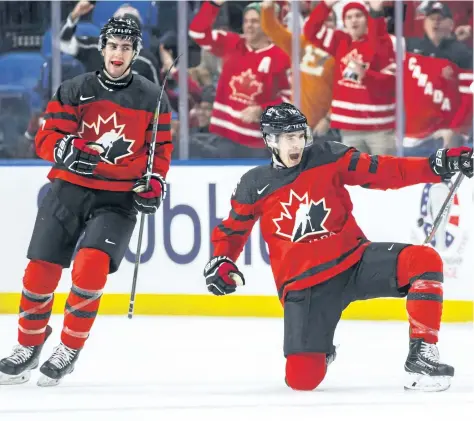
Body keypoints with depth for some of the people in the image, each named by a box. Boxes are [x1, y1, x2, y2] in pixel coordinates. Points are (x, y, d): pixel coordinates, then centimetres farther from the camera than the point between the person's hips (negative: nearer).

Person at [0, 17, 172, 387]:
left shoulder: (152, 98, 5)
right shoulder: (75, 90, 4)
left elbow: (160, 148, 11)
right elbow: (47, 138, 1)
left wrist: (154, 183, -5)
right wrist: (66, 148, -21)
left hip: (118, 198, -2)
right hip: (69, 189, 2)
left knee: (91, 266, -22)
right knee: (41, 270, -3)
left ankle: (70, 350, -5)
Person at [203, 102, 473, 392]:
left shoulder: (328, 158, 1)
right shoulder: (254, 186, 1)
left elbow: (380, 171, -2)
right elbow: (232, 230, 16)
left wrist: (438, 166, -13)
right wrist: (221, 262, -4)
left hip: (355, 260, 1)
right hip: (303, 284, -1)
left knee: (424, 260, -26)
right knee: (302, 378, -17)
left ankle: (422, 355, -19)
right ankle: (319, 351, 24)